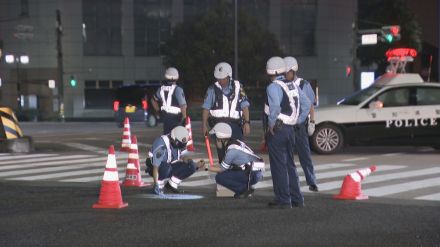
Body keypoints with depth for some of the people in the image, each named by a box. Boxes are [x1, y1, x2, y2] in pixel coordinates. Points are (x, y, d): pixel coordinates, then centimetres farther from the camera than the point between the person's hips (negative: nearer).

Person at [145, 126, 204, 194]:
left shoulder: (179, 143, -8)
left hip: (170, 167, 7)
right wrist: (156, 185, -36)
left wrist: (196, 165, -15)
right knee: (165, 167, -39)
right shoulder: (161, 144, -31)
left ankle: (171, 185, 1)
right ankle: (159, 187, -13)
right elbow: (156, 166, -33)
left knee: (191, 166, -10)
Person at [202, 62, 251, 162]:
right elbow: (206, 108, 7)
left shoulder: (238, 87, 6)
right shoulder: (213, 89, 6)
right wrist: (204, 125, 2)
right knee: (222, 153, 3)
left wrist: (247, 122, -3)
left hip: (234, 124, 0)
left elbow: (244, 106, 6)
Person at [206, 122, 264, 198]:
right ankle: (247, 187, 8)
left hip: (252, 174, -9)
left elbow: (222, 169, -6)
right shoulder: (235, 142, 11)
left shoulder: (232, 149, -15)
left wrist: (207, 168, 3)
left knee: (219, 177, -9)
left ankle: (245, 189, -7)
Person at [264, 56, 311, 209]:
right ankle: (296, 199, 19)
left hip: (277, 130, -8)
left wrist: (271, 124, -19)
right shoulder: (293, 86, 12)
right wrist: (298, 121, 14)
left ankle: (283, 200, 1)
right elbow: (307, 105, 13)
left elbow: (275, 107, -30)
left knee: (278, 166, -1)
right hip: (290, 129, 8)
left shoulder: (273, 87, -13)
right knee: (290, 165, 16)